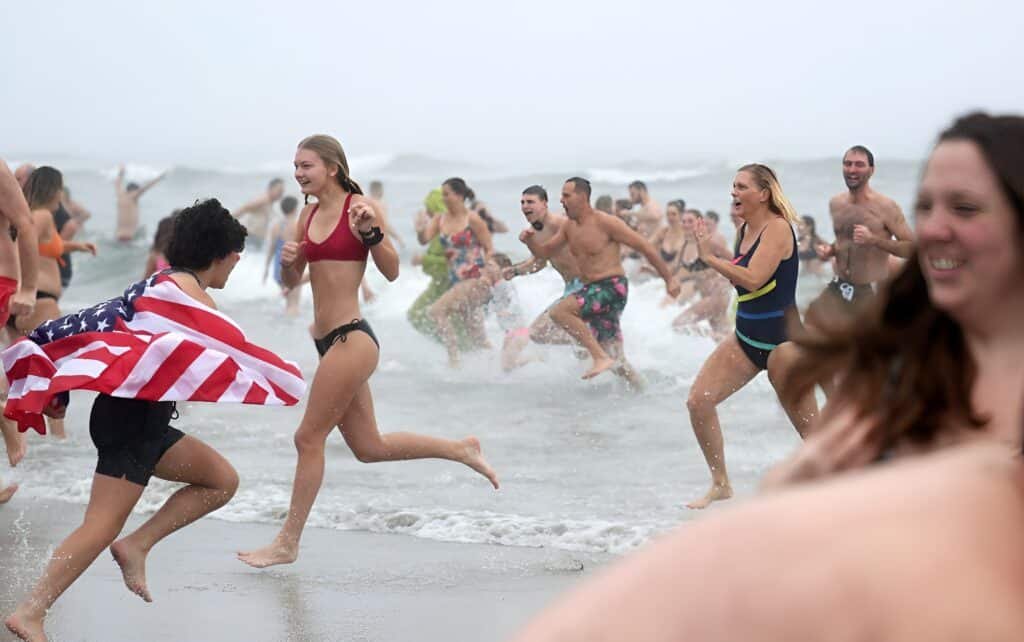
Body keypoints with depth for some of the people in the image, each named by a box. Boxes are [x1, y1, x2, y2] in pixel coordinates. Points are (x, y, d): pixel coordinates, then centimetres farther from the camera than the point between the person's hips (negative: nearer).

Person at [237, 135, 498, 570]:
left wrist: (370, 232, -23)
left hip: (351, 339, -9)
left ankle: (288, 543, 8)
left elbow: (391, 271, -9)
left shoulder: (357, 206, -8)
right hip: (328, 340, 9)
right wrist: (288, 262, -5)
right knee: (369, 447, 15)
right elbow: (292, 282, 17)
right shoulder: (309, 214, 13)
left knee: (309, 438, -3)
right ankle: (461, 449, 28)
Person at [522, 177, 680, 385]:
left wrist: (668, 279, -8)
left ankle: (601, 357, -23)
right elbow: (544, 252, 18)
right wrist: (530, 240, -6)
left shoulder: (605, 223, -12)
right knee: (615, 359, 9)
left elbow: (644, 246, -9)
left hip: (612, 287, -8)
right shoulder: (569, 227, 11)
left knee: (560, 311, -25)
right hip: (591, 289, 8)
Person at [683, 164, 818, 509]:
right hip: (745, 337, 8)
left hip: (781, 339, -8)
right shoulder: (745, 229, 8)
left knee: (810, 428, -1)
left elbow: (752, 279, -28)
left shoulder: (778, 228, -16)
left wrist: (711, 258, -22)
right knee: (698, 402, -1)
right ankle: (720, 484, 12)